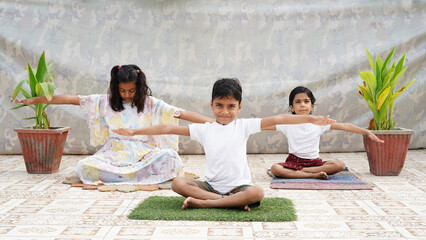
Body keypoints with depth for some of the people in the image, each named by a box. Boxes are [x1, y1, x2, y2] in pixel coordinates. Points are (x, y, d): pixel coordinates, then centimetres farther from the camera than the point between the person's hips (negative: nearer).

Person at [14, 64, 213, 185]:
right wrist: (36, 100, 5)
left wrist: (211, 122, -15)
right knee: (84, 167, -28)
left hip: (143, 154, -1)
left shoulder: (150, 104, 5)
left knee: (170, 156, -30)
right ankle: (145, 175, -23)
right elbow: (73, 99, 6)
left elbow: (180, 113, -3)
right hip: (114, 154, 1)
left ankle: (121, 176, -18)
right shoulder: (106, 102, 8)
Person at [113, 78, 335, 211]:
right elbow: (169, 129, 1)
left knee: (257, 192, -34)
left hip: (239, 185, -2)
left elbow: (276, 119, -8)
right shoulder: (204, 130, 4)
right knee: (177, 183, -21)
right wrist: (134, 131, -1)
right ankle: (233, 203, -27)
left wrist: (311, 119, -14)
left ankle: (201, 203, -28)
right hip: (211, 185, 2)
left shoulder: (243, 126, 0)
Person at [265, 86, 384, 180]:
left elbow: (344, 126, 0)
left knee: (340, 165, -24)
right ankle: (314, 175, -30)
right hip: (294, 162, -2)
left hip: (314, 162, 2)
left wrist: (367, 132, -3)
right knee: (275, 169, -32)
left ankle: (297, 172, -23)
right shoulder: (287, 123, 0)